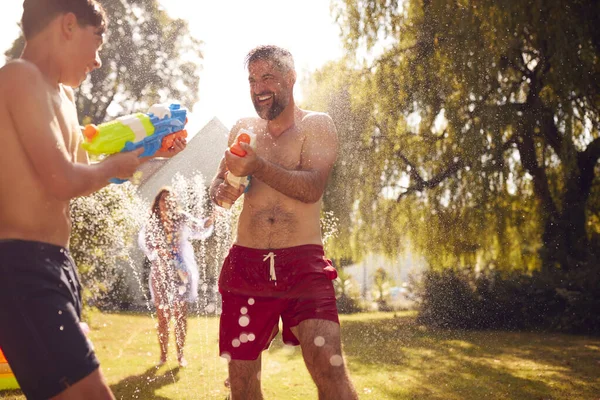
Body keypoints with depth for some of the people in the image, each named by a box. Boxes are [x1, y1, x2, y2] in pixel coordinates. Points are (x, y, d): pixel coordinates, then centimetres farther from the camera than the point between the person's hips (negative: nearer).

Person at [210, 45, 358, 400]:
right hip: (246, 265, 4)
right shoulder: (243, 130, 15)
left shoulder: (316, 125, 3)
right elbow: (219, 180, 21)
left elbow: (312, 187, -12)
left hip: (304, 266, -4)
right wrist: (220, 190, -3)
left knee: (328, 365, -21)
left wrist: (259, 167, -24)